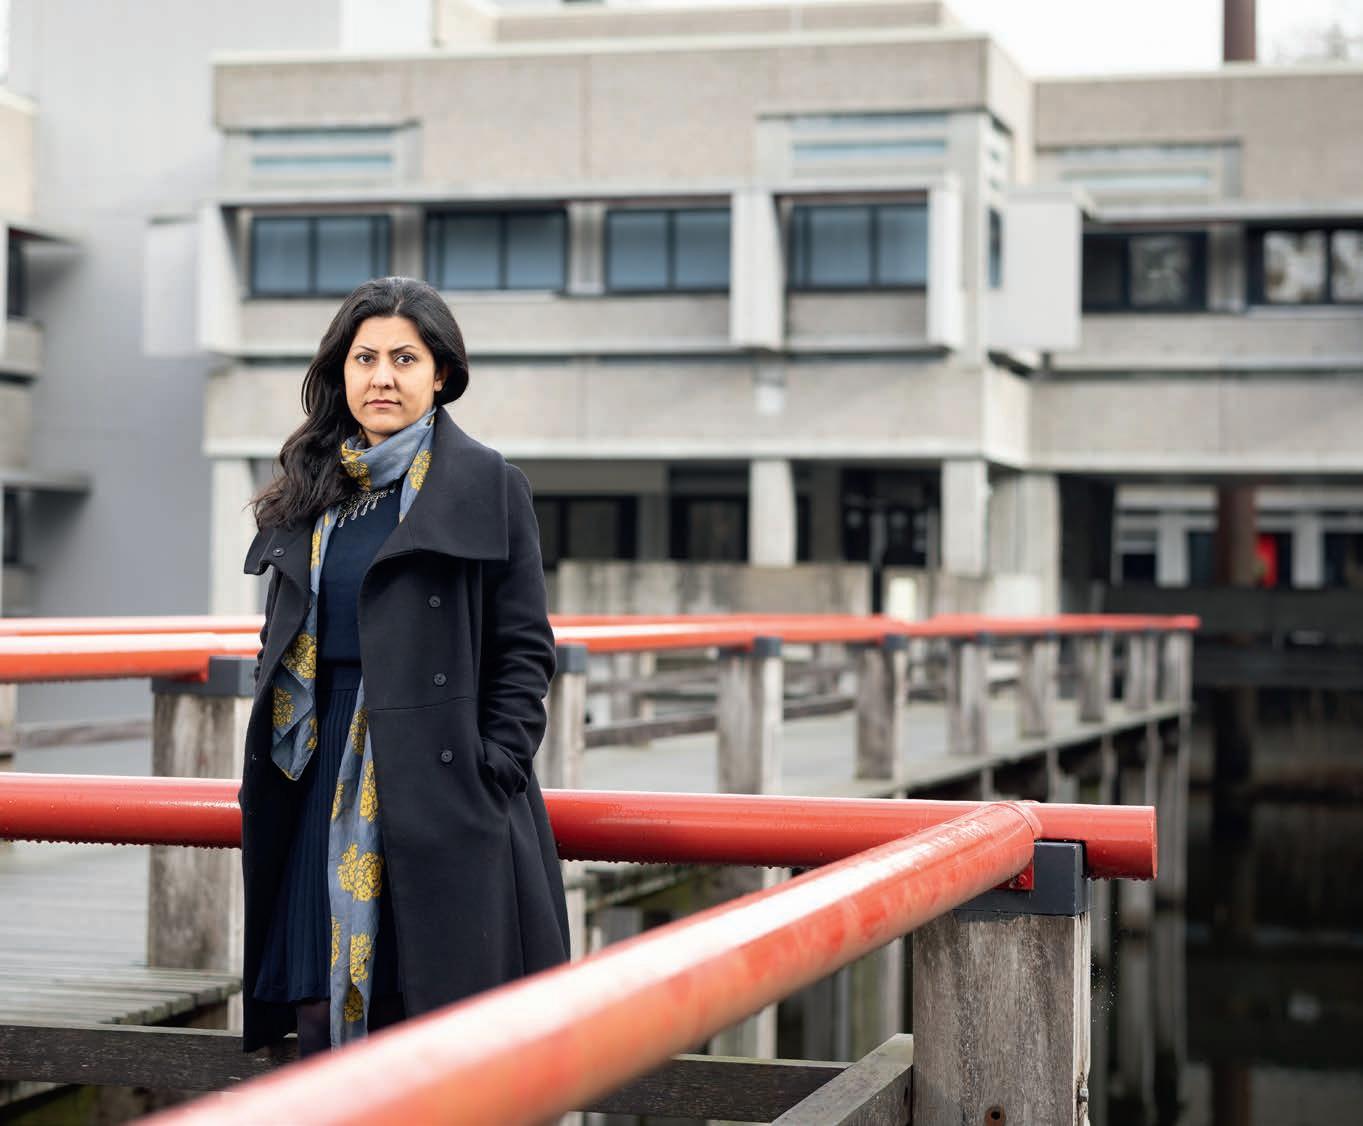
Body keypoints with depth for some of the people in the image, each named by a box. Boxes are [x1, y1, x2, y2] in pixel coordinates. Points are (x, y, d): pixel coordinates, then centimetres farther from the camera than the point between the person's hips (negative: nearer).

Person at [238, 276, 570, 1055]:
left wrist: (492, 776, -12)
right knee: (322, 1017, 6)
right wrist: (267, 779, 10)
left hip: (437, 788, -5)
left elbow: (526, 648, -4)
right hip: (327, 790, 5)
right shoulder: (311, 493, 13)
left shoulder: (490, 486, -2)